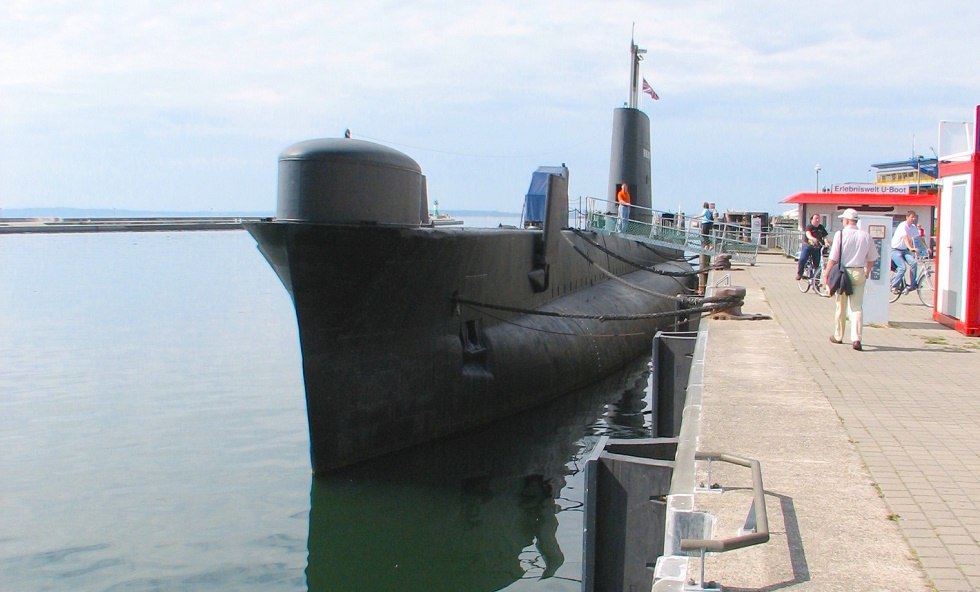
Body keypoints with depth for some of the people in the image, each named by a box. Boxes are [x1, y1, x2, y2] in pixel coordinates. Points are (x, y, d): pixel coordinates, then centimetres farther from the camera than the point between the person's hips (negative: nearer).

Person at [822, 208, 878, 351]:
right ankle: (856, 338, -10)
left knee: (841, 306, 12)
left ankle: (838, 336, 25)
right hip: (859, 274, 2)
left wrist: (826, 274, -1)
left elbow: (833, 258, -10)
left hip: (843, 272, -2)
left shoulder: (840, 235, -8)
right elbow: (871, 258, 10)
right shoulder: (866, 236, 2)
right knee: (857, 307, 3)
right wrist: (866, 273, 26)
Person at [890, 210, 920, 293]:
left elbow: (919, 238, 8)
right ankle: (894, 286, -7)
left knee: (914, 263, -17)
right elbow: (906, 238, -32)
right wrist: (911, 248, -46)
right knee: (903, 267, -22)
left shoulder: (913, 227, 4)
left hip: (904, 250, 6)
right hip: (895, 250, -6)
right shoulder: (903, 226, -19)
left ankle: (912, 285, -8)